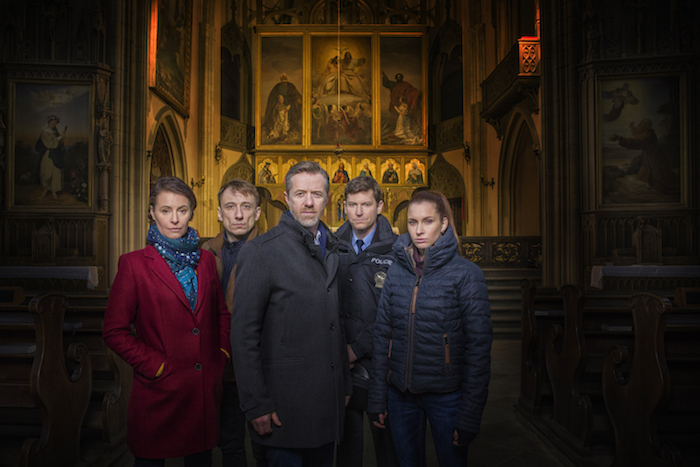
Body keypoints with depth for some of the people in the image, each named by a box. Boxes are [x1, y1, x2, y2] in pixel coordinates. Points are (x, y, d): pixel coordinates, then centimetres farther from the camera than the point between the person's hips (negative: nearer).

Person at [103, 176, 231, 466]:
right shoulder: (134, 264, -6)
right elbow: (114, 331, -6)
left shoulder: (205, 260, 7)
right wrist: (155, 367, -11)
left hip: (204, 391, 4)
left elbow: (222, 314, 16)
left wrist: (222, 355, 3)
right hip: (159, 393, -4)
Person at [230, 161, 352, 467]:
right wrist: (256, 404, -14)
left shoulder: (332, 249, 10)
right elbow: (243, 334, -13)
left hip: (328, 401, 6)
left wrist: (345, 384, 14)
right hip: (284, 403, -6)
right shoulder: (260, 251, -11)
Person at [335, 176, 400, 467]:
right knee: (347, 441, 16)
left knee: (386, 441, 10)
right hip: (342, 366, 3)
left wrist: (358, 347, -13)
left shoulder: (396, 251, -6)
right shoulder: (333, 249, 5)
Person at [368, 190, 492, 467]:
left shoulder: (466, 274, -9)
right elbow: (382, 335, 5)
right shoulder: (396, 272, 2)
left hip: (446, 395, -3)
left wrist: (470, 414, -12)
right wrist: (377, 399, 4)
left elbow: (478, 347, -10)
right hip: (400, 392, 3)